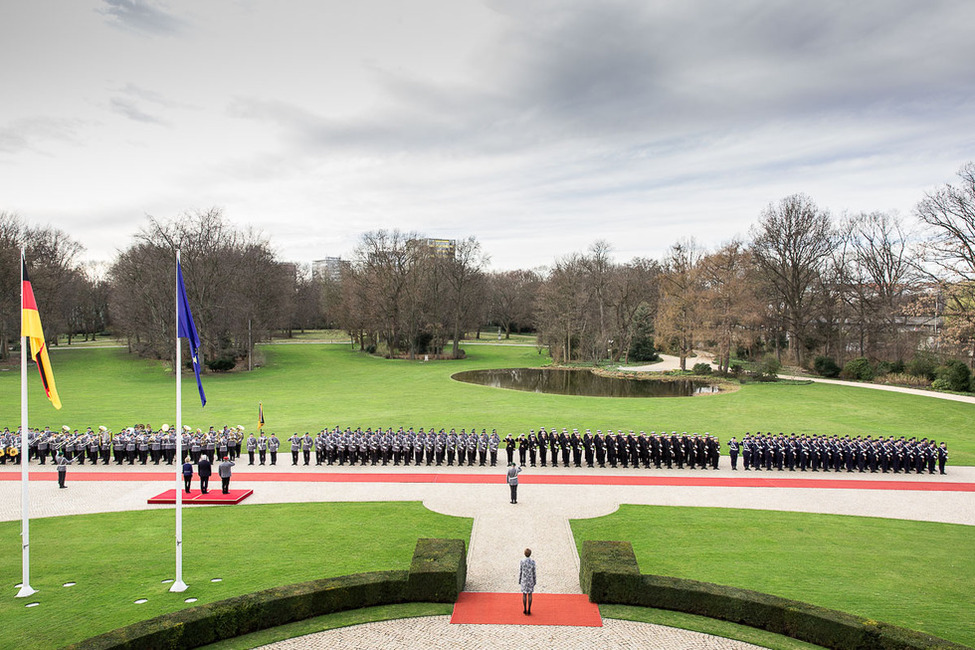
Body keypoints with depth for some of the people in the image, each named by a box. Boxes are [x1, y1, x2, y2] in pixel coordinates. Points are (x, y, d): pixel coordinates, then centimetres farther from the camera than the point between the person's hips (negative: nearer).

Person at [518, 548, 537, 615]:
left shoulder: (522, 562, -11)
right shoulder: (533, 562, -10)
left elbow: (520, 572, -6)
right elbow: (534, 572, -5)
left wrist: (519, 581, 6)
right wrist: (534, 581, 6)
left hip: (524, 580, 0)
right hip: (530, 580, 0)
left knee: (524, 595, 9)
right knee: (530, 595, 8)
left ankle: (525, 610, 11)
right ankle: (529, 610, 9)